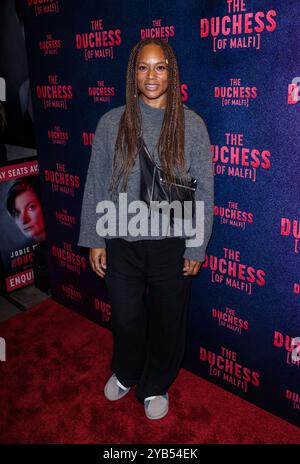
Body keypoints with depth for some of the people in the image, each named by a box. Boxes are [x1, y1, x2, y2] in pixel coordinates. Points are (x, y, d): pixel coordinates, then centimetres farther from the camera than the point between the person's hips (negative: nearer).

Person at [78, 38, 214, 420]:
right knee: (125, 317, 16)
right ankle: (125, 373, 48)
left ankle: (156, 386, 43)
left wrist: (197, 248, -5)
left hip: (172, 245, 0)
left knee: (167, 321, 15)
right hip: (122, 243, 1)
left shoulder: (191, 124, -7)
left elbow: (203, 191, -4)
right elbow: (96, 185, 0)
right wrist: (94, 240, 0)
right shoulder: (112, 123, -4)